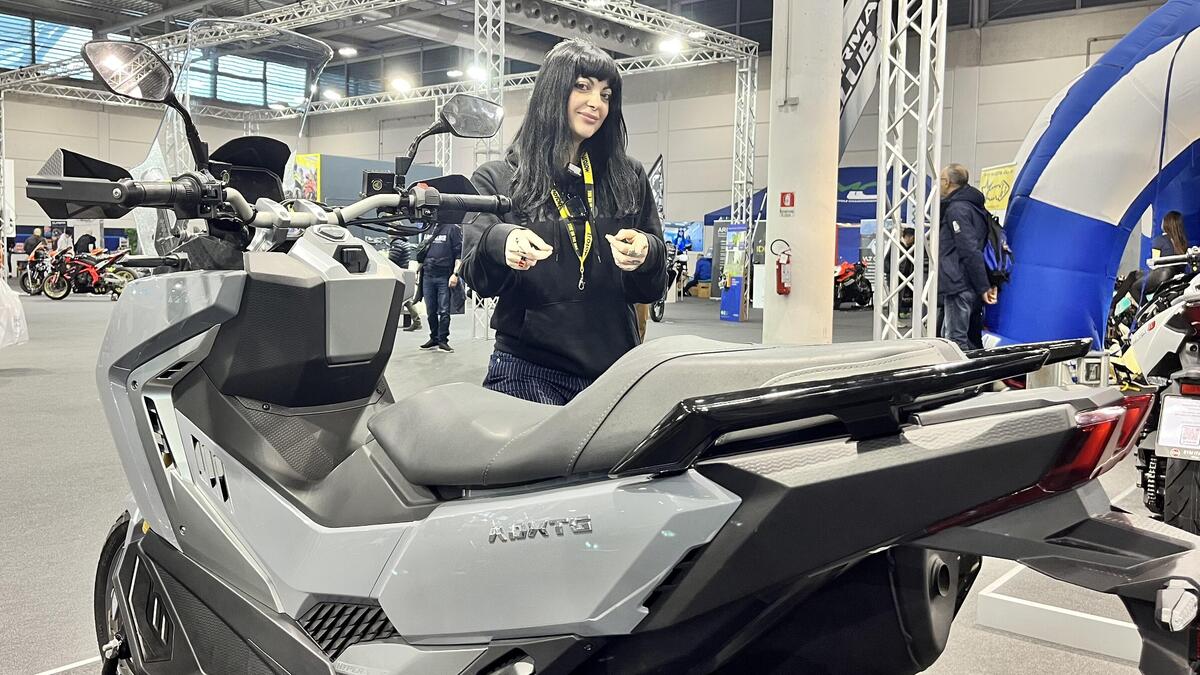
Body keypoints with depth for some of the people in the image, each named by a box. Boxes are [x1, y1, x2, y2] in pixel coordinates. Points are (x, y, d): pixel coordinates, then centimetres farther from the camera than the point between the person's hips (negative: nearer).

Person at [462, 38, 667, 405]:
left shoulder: (630, 179, 11)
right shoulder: (496, 179, 6)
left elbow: (653, 287, 11)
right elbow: (477, 277, -3)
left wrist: (645, 253, -12)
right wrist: (498, 243, -25)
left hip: (615, 370, 3)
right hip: (528, 372, -2)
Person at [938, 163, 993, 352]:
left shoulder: (957, 209, -10)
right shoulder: (974, 207, 20)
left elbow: (970, 251, -17)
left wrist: (983, 287, -18)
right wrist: (990, 284, 16)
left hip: (958, 285, -10)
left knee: (955, 341, -9)